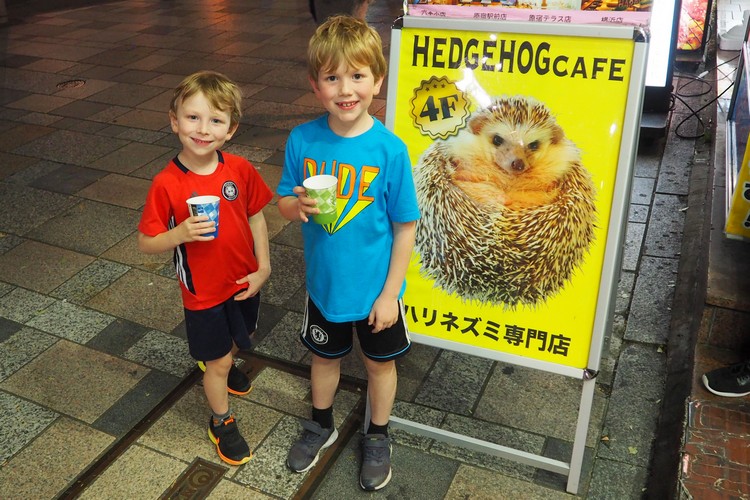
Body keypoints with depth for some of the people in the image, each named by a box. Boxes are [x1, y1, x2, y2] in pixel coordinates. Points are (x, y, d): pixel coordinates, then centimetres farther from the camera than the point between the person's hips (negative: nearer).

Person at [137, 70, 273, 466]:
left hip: (244, 281, 4)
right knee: (218, 361, 11)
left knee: (239, 339, 28)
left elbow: (255, 217, 0)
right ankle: (221, 422, 38)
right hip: (204, 291, -4)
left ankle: (222, 365, 63)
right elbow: (146, 243, -14)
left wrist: (263, 267, -4)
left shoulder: (240, 169, -13)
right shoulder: (166, 184, -22)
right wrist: (181, 233, -33)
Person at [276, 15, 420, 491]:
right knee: (325, 355, 24)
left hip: (376, 287, -2)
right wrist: (297, 205, -26)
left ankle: (378, 437, 46)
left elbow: (405, 227, -14)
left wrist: (390, 293, -12)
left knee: (380, 361, 19)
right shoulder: (303, 140, -14)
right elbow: (284, 202, -1)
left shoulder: (389, 149, -21)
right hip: (324, 282, 2)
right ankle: (322, 425, 52)